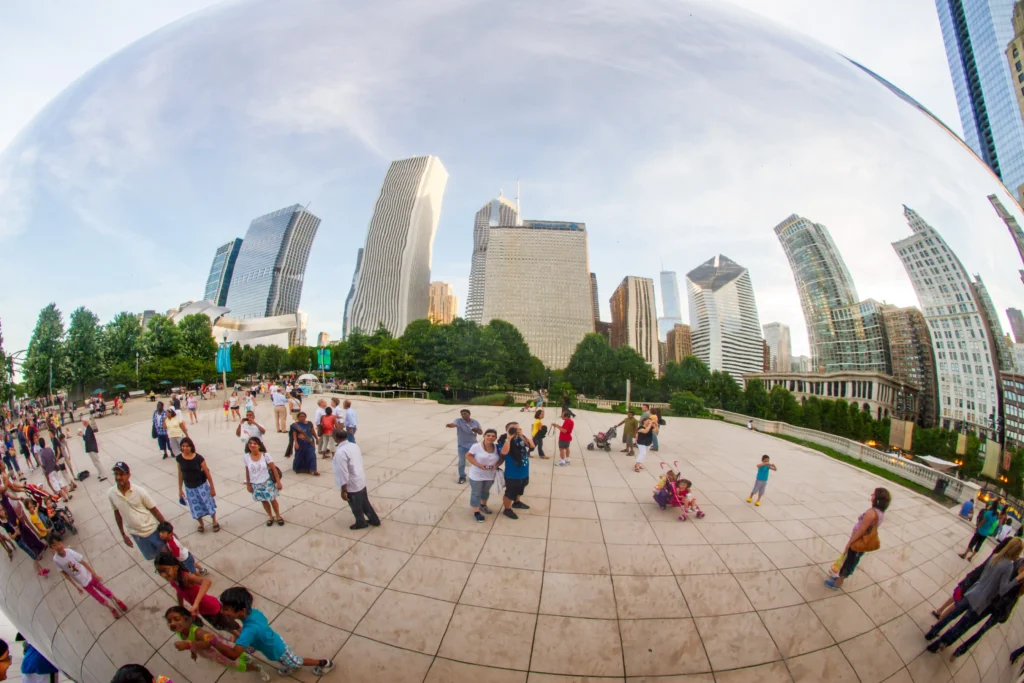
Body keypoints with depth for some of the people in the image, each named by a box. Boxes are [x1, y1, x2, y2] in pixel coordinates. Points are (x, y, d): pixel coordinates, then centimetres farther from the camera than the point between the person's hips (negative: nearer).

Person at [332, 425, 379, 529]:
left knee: (356, 506, 17)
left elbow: (343, 474, -24)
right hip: (361, 481, 8)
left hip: (352, 485, -7)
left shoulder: (340, 452, -26)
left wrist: (343, 491, -16)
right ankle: (374, 520, 38)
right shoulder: (354, 446, -1)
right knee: (364, 502, 24)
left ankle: (361, 523, 39)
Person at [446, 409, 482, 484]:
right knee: (462, 462, 6)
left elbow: (481, 432, 3)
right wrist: (449, 425, -60)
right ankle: (462, 477, 25)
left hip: (473, 445, 2)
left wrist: (476, 430, -19)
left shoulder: (475, 422, -3)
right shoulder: (458, 421, -14)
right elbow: (453, 424, -36)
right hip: (462, 445, -2)